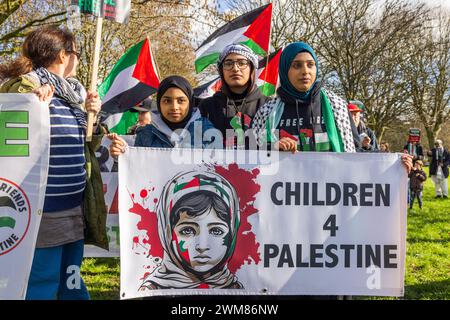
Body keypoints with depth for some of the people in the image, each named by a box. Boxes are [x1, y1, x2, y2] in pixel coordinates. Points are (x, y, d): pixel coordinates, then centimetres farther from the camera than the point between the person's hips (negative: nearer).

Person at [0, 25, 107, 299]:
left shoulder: (75, 92, 15)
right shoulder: (23, 86, -8)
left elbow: (89, 145, 20)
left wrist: (92, 115, 3)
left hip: (76, 205, 8)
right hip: (44, 207, -7)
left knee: (71, 282, 17)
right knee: (42, 283, -1)